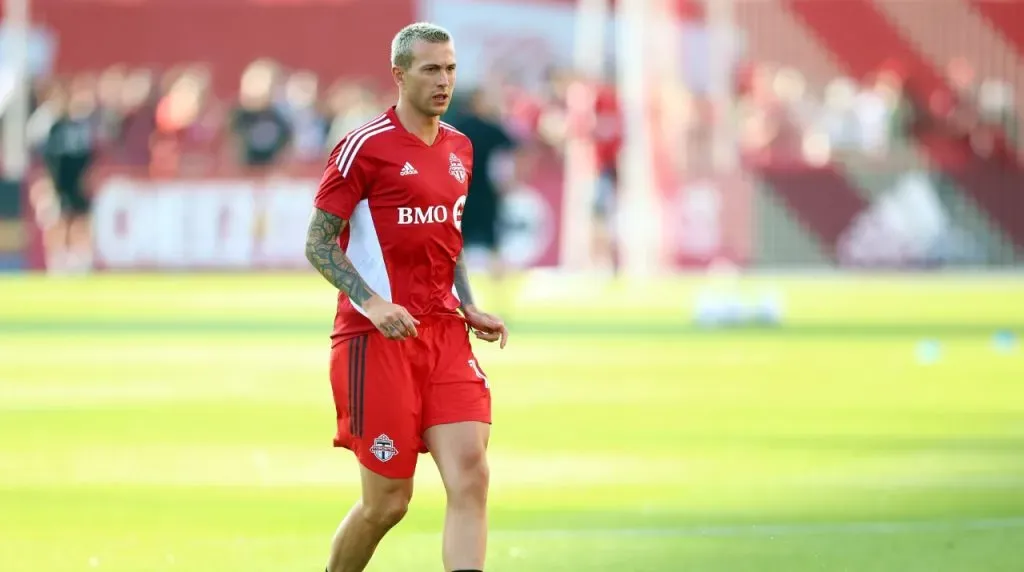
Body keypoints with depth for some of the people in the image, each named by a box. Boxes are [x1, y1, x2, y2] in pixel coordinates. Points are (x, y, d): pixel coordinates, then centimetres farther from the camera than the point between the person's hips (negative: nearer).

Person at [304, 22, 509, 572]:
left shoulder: (459, 148, 14)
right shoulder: (366, 146, -7)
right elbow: (318, 244, -7)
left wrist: (469, 308, 12)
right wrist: (371, 303, -20)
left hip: (445, 333, 6)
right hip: (378, 338, -6)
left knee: (470, 477, -12)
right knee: (387, 502, 0)